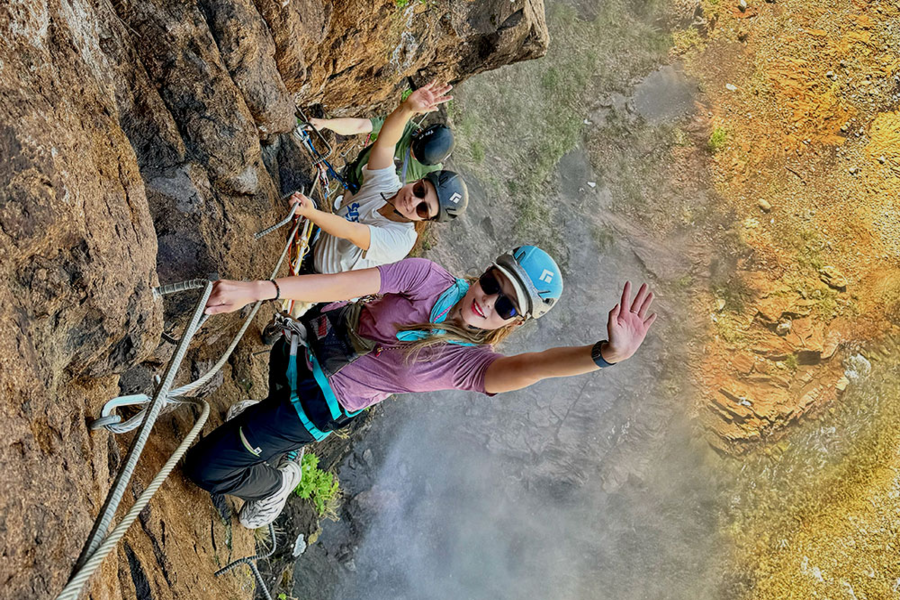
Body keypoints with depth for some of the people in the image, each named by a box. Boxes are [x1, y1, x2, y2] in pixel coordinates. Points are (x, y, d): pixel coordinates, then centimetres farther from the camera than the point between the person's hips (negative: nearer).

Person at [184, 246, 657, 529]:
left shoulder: (473, 363, -26)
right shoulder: (429, 279, -21)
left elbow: (529, 367, -46)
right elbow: (347, 285, -29)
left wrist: (606, 353, -64)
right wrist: (255, 290, -40)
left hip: (320, 406, -2)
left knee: (204, 468, 2)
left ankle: (276, 482, 30)